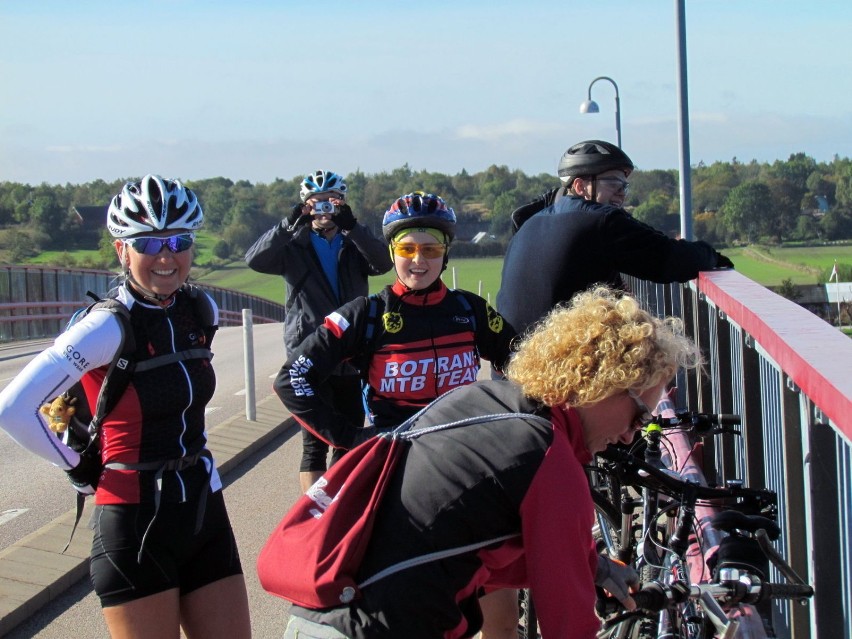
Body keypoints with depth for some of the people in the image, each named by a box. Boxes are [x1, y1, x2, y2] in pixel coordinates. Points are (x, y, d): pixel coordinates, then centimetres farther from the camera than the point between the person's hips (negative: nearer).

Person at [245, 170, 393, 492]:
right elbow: (256, 259, -14)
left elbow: (383, 263, -12)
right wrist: (290, 224, -29)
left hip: (351, 359, 3)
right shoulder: (294, 246, 4)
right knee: (315, 445, -3)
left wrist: (352, 227, -28)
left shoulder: (355, 245, 9)